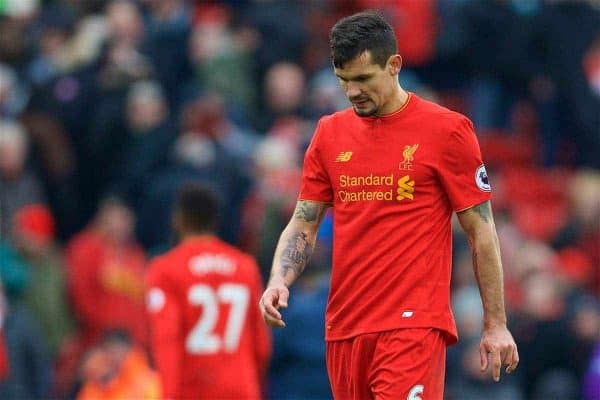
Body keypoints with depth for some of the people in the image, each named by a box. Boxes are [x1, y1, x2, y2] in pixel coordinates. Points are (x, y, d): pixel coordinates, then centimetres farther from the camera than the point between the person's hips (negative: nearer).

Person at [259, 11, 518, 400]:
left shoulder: (446, 130, -2)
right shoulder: (330, 133, 12)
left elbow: (481, 230, 0)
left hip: (413, 326, -5)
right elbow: (303, 224, 15)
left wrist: (495, 324, -1)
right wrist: (279, 281, -5)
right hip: (344, 329, 5)